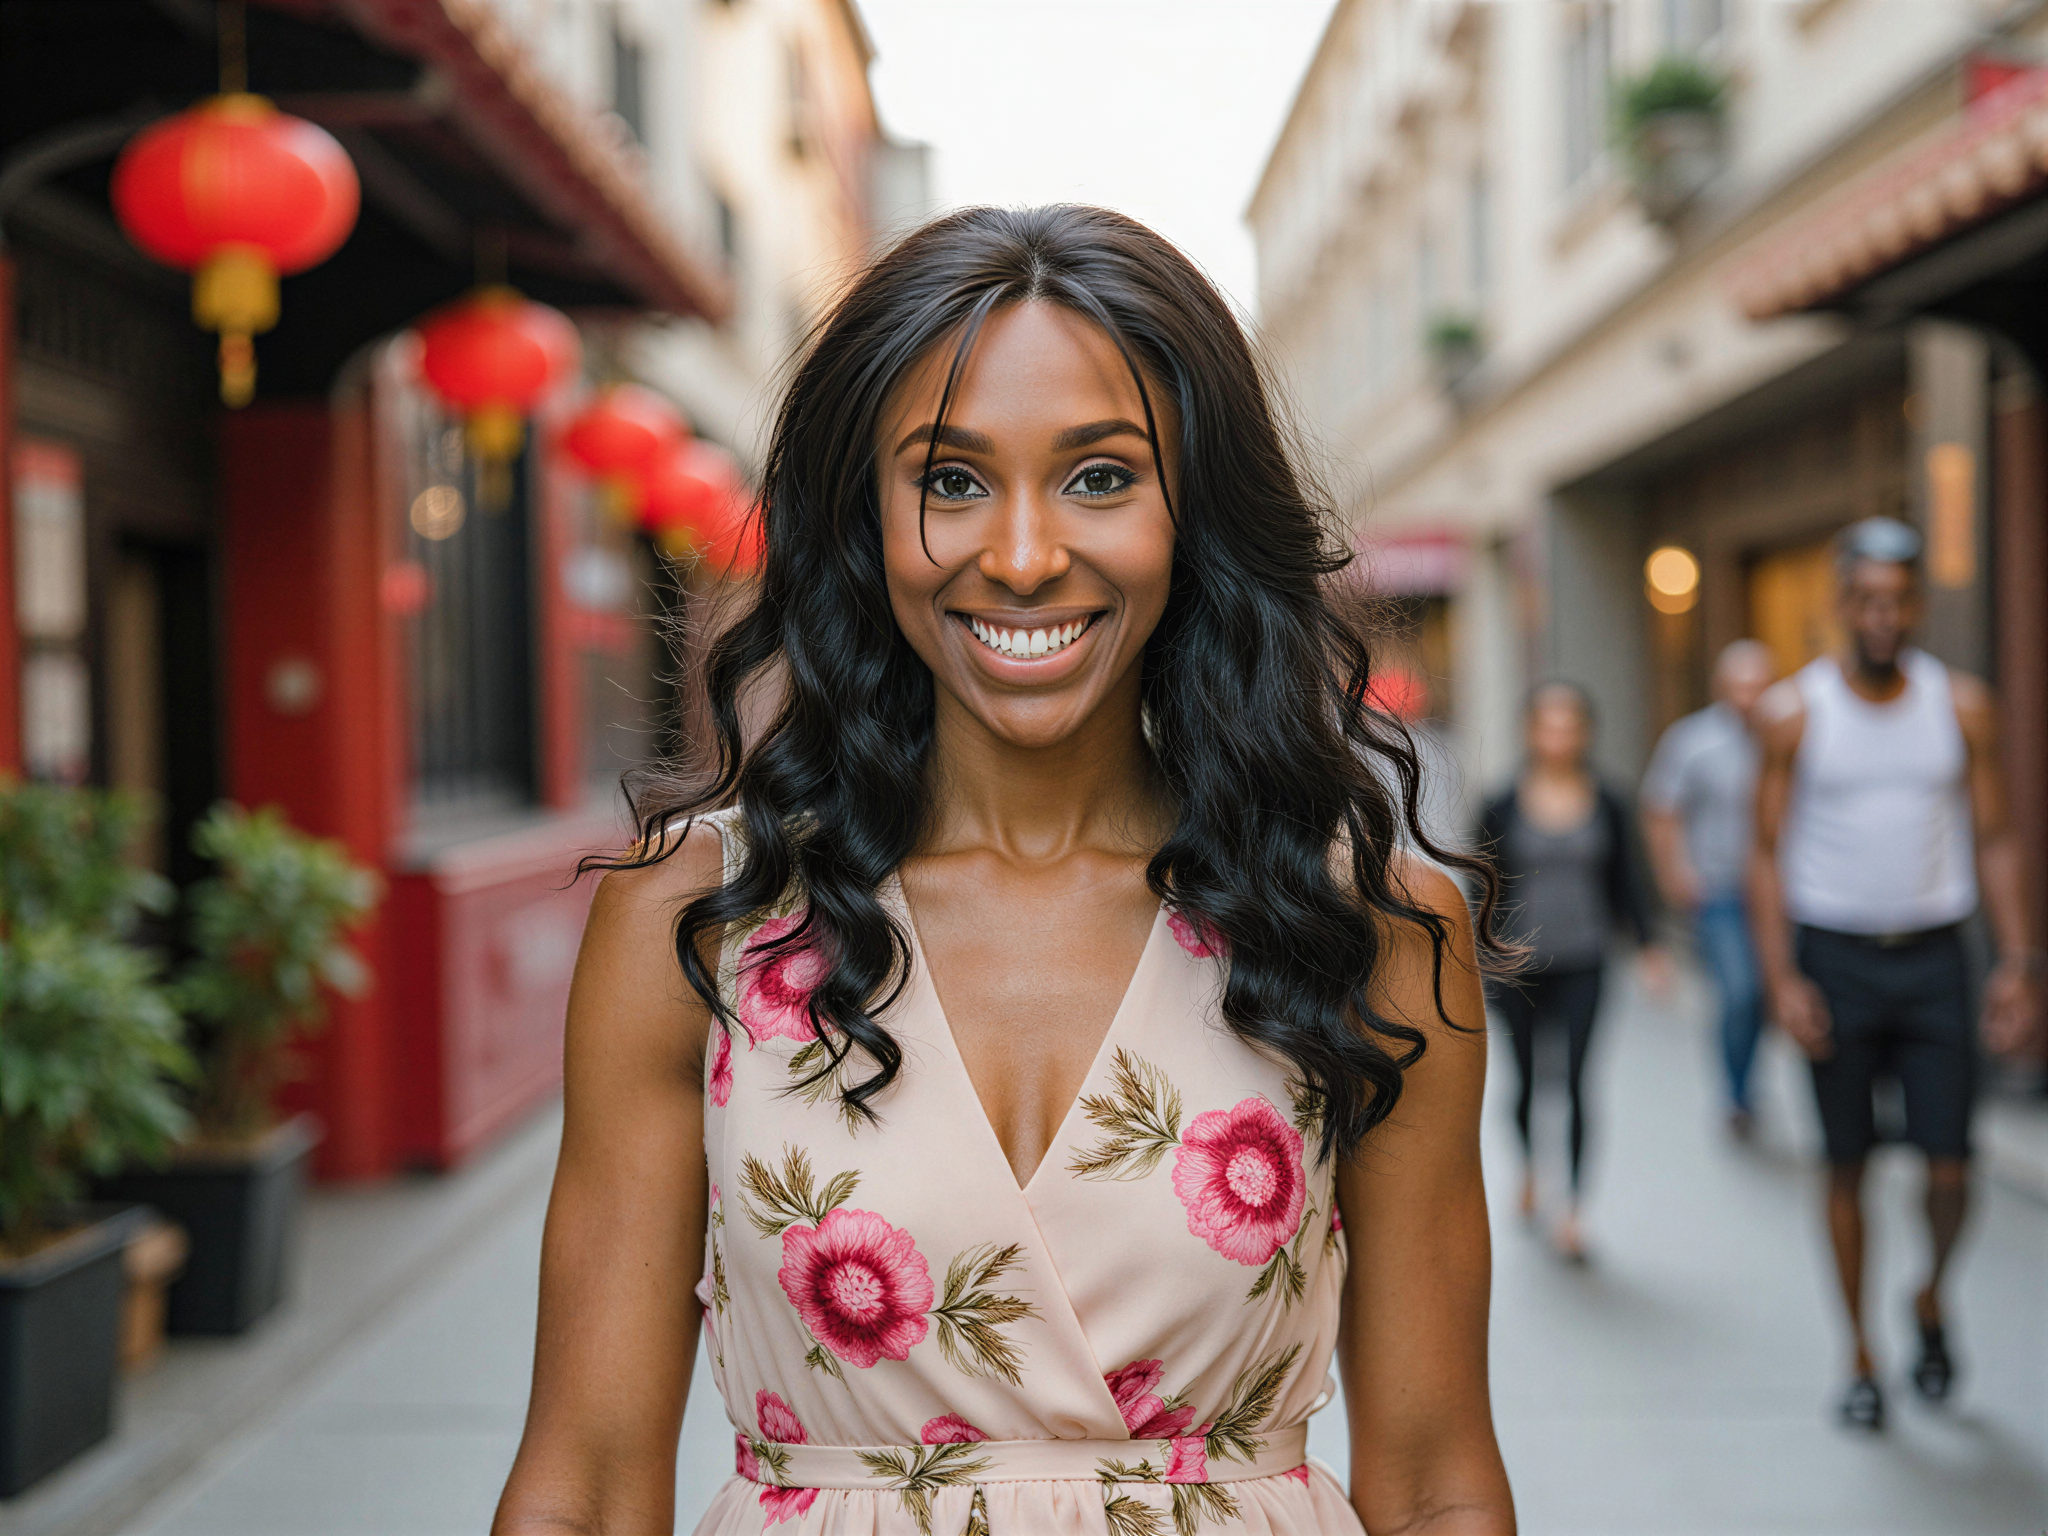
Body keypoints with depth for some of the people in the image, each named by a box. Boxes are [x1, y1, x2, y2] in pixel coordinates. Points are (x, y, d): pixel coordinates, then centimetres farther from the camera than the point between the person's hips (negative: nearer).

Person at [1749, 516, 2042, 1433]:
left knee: (1949, 1168, -4)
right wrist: (1781, 977, -10)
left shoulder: (1961, 706, 3)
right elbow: (1769, 853, -1)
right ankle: (1860, 1356, 20)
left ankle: (1931, 1300, 27)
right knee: (1847, 1168, 5)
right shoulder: (1795, 712, -2)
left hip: (1935, 956, 1)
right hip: (1835, 958, -1)